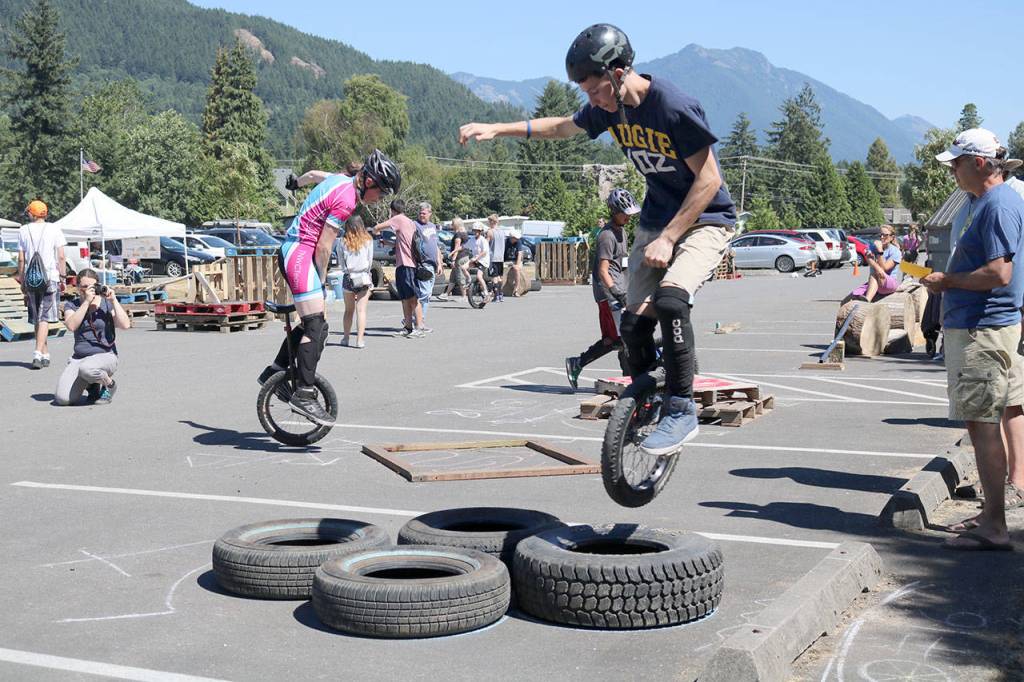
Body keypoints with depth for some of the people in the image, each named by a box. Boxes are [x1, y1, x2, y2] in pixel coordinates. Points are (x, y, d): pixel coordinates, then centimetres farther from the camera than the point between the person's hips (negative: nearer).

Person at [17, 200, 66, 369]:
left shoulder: (23, 230, 4)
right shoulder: (54, 230, 0)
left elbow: (21, 259, 5)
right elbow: (61, 257, -3)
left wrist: (22, 280, 12)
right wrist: (62, 277, 4)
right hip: (50, 278, -2)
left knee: (37, 318, 12)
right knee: (44, 318, -5)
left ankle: (45, 354, 17)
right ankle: (38, 353, -20)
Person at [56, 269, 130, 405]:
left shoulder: (107, 304, 4)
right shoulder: (71, 305, 9)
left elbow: (125, 325, -11)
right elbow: (71, 326, -13)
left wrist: (113, 300, -12)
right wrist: (86, 301, -16)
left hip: (105, 355, -3)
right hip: (78, 358, 3)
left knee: (86, 368, -39)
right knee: (62, 398, -18)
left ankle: (109, 384, -5)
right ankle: (91, 385, 14)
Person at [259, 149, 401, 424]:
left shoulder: (339, 179, 10)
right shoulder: (346, 200, -18)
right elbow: (323, 247, -17)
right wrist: (321, 282, -6)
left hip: (290, 250, 11)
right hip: (300, 254, -11)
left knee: (312, 321, 17)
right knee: (316, 325, -15)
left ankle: (274, 371, 23)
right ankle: (304, 394, -19)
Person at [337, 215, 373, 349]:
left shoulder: (343, 241, -2)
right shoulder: (367, 240, -3)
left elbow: (340, 261, 3)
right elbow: (370, 260, 4)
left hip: (348, 278, 1)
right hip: (363, 277, -1)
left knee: (349, 310, 14)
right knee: (361, 310, 0)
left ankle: (346, 338, 17)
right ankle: (359, 340, -4)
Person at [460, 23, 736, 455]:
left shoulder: (675, 108, -25)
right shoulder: (609, 108, -3)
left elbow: (708, 181, -20)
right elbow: (563, 126, 18)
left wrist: (668, 238, -24)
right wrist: (496, 129, 11)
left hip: (705, 221, -7)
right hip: (655, 221, 7)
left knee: (670, 298, -32)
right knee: (634, 324, -3)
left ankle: (682, 410, -21)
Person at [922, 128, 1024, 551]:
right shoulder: (987, 202, 17)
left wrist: (947, 282, -12)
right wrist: (948, 282, 13)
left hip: (983, 331, -11)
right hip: (977, 328, 11)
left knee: (982, 424, -8)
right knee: (984, 424, 15)